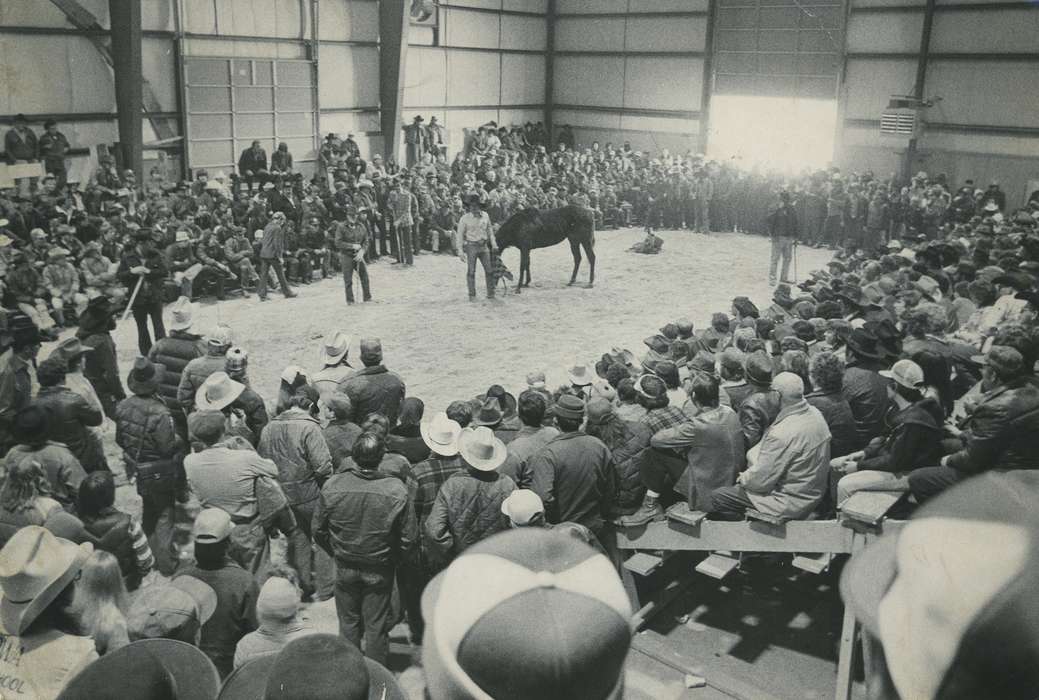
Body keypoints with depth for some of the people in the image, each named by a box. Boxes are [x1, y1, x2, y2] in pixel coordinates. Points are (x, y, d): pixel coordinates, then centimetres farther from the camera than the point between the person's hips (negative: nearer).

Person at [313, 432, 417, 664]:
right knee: (376, 624, 16)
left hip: (345, 566, 1)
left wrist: (336, 553, 11)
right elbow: (408, 537, -12)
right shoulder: (396, 490, -21)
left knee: (348, 621, 21)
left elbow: (319, 530, -5)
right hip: (380, 570, -1)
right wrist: (392, 559, 6)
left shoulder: (332, 486, -17)